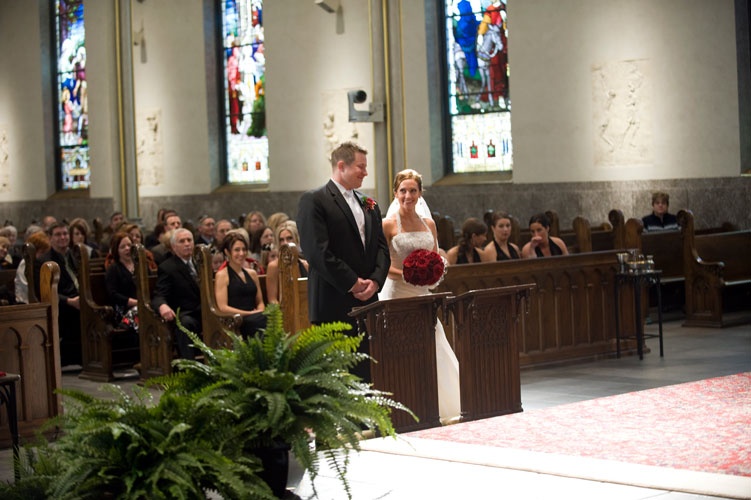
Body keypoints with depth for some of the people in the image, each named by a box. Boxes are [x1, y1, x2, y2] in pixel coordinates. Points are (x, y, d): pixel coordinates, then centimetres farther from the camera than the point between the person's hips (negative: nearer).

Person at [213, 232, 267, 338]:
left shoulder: (252, 274, 24)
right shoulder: (222, 275, 6)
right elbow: (223, 307, -4)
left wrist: (260, 311, 0)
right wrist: (250, 313, -10)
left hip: (253, 318, 5)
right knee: (264, 320, -38)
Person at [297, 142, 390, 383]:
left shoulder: (369, 205, 18)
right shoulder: (313, 201, -5)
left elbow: (381, 247, 14)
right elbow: (317, 251, -14)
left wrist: (375, 281, -4)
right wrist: (352, 284, -14)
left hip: (367, 300, 7)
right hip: (334, 306, -7)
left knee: (365, 373, 7)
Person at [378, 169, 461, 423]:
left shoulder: (429, 224, 11)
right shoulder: (388, 225, -5)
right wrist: (405, 274, -21)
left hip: (422, 295, 5)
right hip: (397, 295, -5)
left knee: (433, 352, 2)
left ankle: (438, 409, 12)